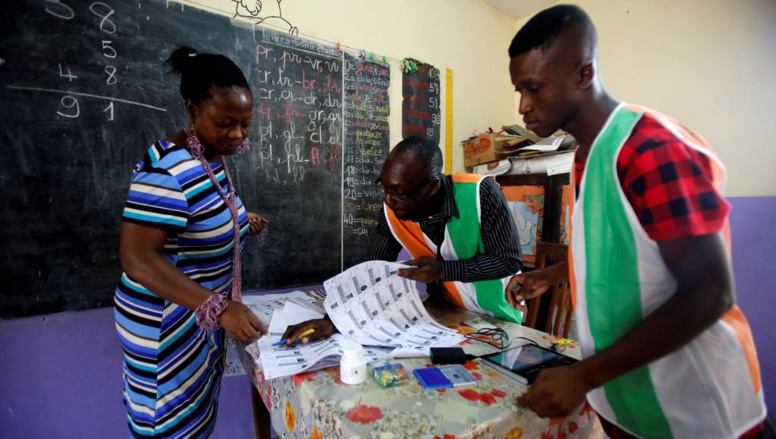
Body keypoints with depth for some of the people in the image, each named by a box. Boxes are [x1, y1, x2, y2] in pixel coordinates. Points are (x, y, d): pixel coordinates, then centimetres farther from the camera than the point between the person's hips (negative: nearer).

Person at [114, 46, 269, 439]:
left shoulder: (212, 158, 1)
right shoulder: (169, 171, -27)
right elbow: (136, 256, -32)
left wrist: (239, 220, 1)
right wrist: (219, 306, -40)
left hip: (200, 312, 8)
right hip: (167, 323, -8)